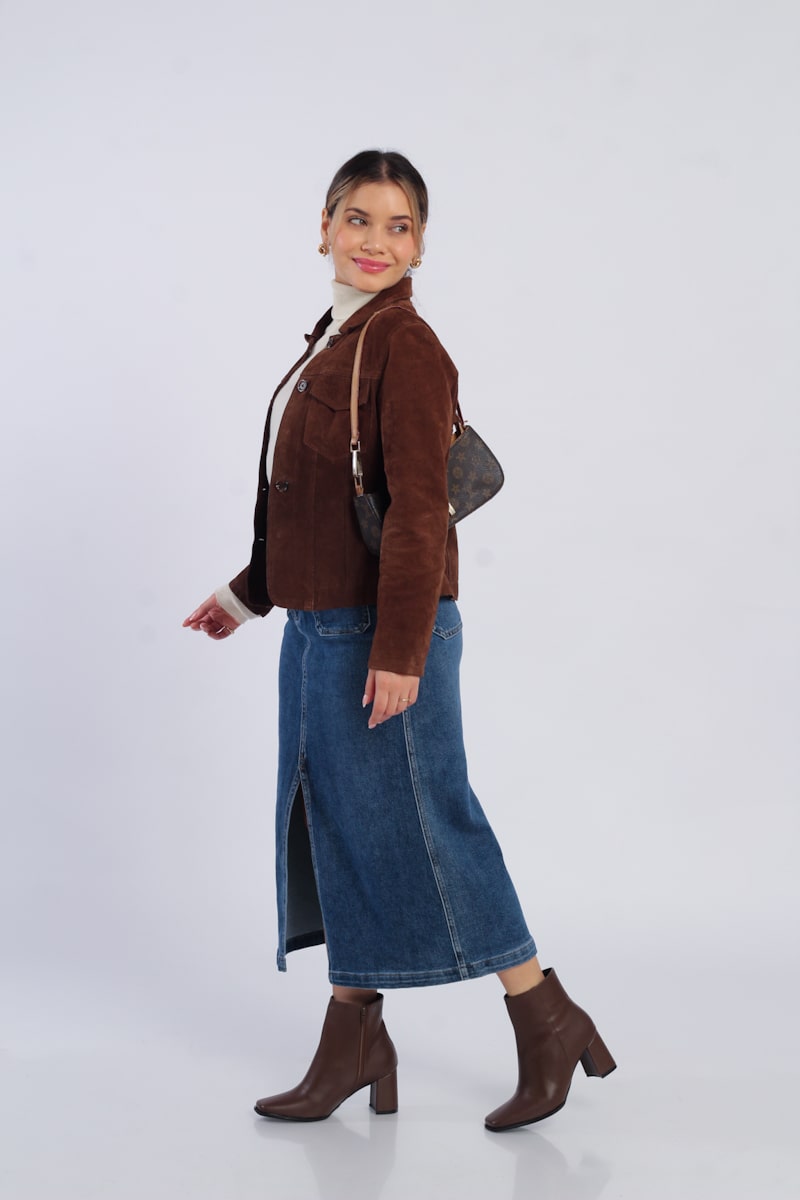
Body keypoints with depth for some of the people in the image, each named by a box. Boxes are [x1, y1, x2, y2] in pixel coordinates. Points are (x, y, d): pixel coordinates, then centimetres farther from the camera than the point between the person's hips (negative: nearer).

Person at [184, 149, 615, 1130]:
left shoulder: (406, 346, -14)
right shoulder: (332, 341, 14)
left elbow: (416, 508, -20)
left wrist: (398, 648, -23)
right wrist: (250, 592, 26)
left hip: (379, 628, -9)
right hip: (317, 624, 9)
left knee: (414, 824, -3)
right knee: (337, 825, 13)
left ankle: (549, 1027, 10)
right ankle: (353, 1044, 24)